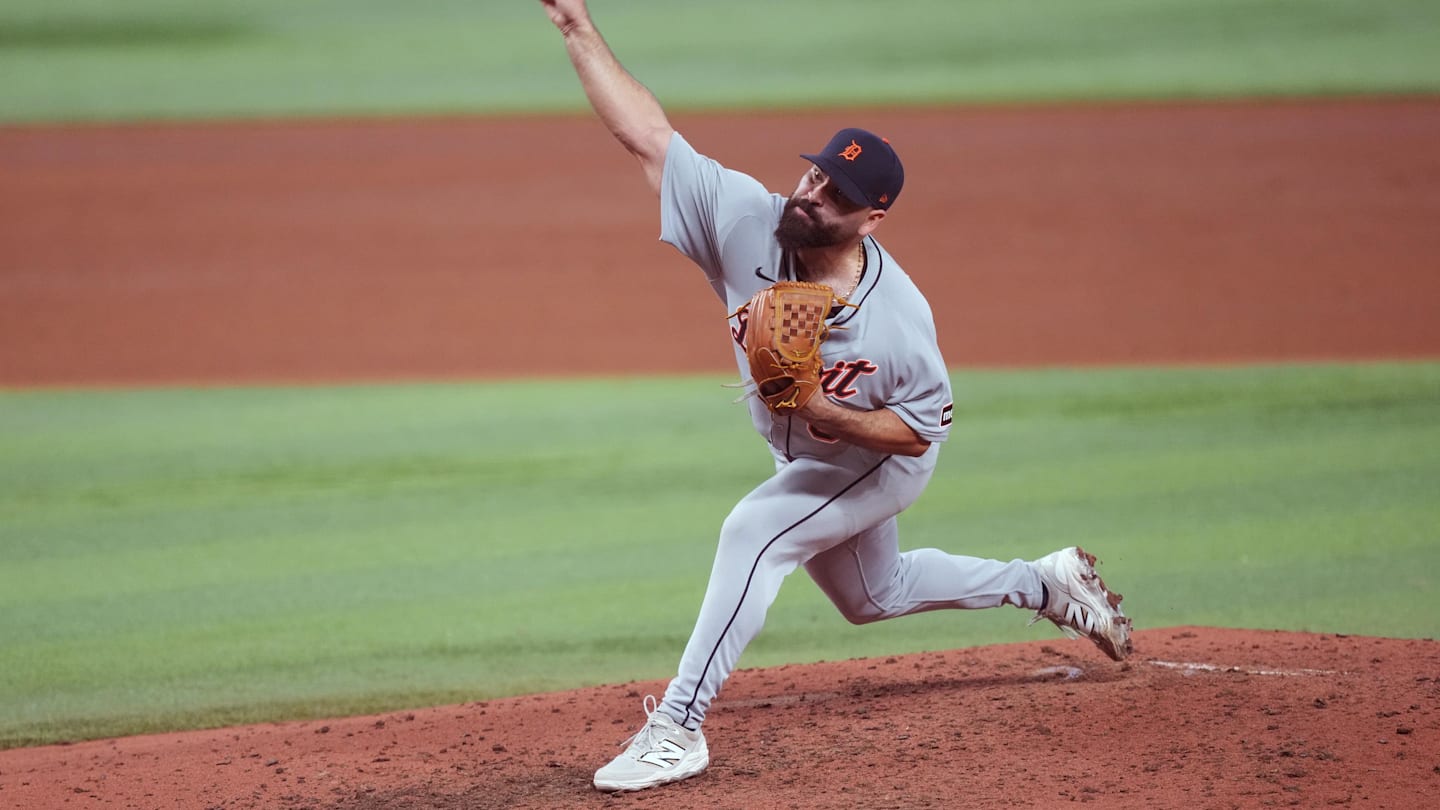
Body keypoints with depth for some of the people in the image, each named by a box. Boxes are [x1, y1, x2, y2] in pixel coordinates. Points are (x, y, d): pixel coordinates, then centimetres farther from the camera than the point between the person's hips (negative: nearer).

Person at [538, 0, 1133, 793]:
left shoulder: (897, 317, -37)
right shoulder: (746, 221, -28)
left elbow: (918, 430, -24)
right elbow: (645, 134, -29)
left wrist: (822, 413, -40)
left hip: (878, 460, -7)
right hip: (808, 457, 7)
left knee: (754, 530, -28)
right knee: (871, 595, 26)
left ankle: (678, 729, -27)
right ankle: (1045, 584, 47)